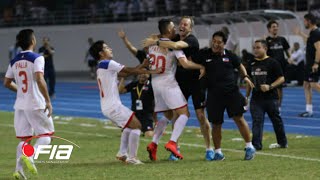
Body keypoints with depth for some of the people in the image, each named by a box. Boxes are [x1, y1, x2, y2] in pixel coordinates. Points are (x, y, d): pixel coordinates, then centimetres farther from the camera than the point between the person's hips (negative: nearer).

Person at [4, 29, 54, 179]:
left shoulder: (14, 61, 8)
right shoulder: (37, 58, -11)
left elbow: (7, 83, 14)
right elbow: (39, 79, -23)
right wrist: (48, 101, -20)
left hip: (20, 105, 6)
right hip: (36, 105, -6)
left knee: (23, 139, 10)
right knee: (46, 135, 5)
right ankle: (30, 155, -17)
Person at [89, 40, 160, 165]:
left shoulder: (102, 67, 18)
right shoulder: (108, 63, -11)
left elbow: (125, 73, 14)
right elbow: (130, 71, -8)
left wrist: (143, 65, 11)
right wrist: (150, 72, 0)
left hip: (107, 106, 10)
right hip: (113, 106, -10)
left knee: (129, 126, 25)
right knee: (136, 125, -8)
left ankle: (122, 154, 22)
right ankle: (131, 158, -9)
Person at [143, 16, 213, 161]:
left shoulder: (192, 40, -18)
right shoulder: (176, 38, 4)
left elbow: (175, 45, -36)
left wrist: (155, 42, -32)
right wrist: (154, 39, -2)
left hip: (195, 82, -6)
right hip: (180, 82, 6)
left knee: (201, 115, -3)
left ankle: (209, 149, 7)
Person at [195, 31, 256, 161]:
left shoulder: (229, 55, 8)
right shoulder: (204, 55, 3)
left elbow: (239, 66, 23)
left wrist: (245, 77, 7)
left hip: (231, 92, 0)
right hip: (214, 95, 0)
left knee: (239, 118, -6)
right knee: (216, 124, 5)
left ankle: (249, 147, 5)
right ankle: (218, 151, 18)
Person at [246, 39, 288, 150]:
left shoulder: (272, 63, -7)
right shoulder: (252, 64, 9)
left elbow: (281, 78, -8)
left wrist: (270, 86, -21)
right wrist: (246, 96, 15)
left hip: (271, 98, -4)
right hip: (256, 98, 4)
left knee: (276, 120, 9)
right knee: (257, 121, -5)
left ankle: (282, 142, 22)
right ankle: (256, 144, -7)